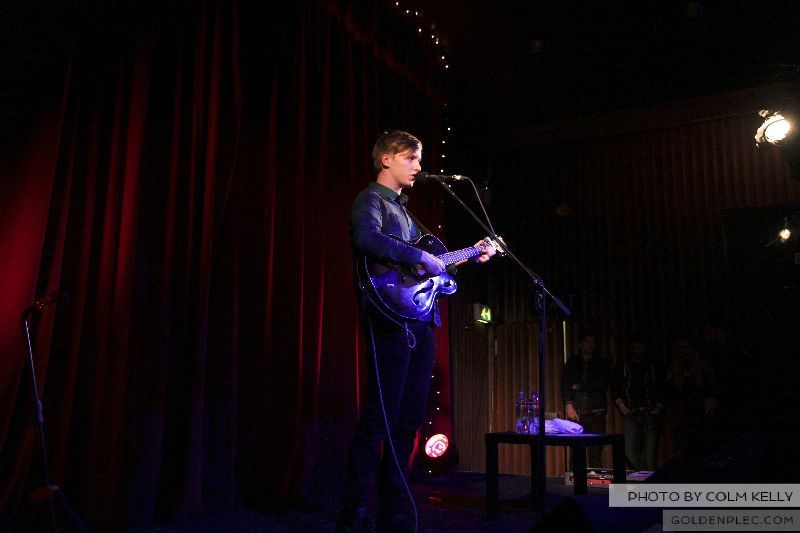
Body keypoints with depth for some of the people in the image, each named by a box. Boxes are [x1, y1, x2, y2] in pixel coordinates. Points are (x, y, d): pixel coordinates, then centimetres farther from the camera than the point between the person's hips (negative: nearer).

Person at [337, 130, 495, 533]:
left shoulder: (403, 209, 26)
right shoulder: (371, 199, -1)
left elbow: (430, 265, 27)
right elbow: (366, 239, -24)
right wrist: (420, 257, -20)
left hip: (420, 322, 9)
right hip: (391, 319, -9)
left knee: (408, 421, 9)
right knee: (379, 419, -10)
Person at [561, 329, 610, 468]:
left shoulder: (601, 362, 13)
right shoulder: (572, 362, 14)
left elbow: (602, 384, 0)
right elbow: (565, 385, 5)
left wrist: (579, 386, 0)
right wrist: (569, 405, -9)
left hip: (596, 412, 0)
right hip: (576, 412, 0)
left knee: (596, 451, -7)